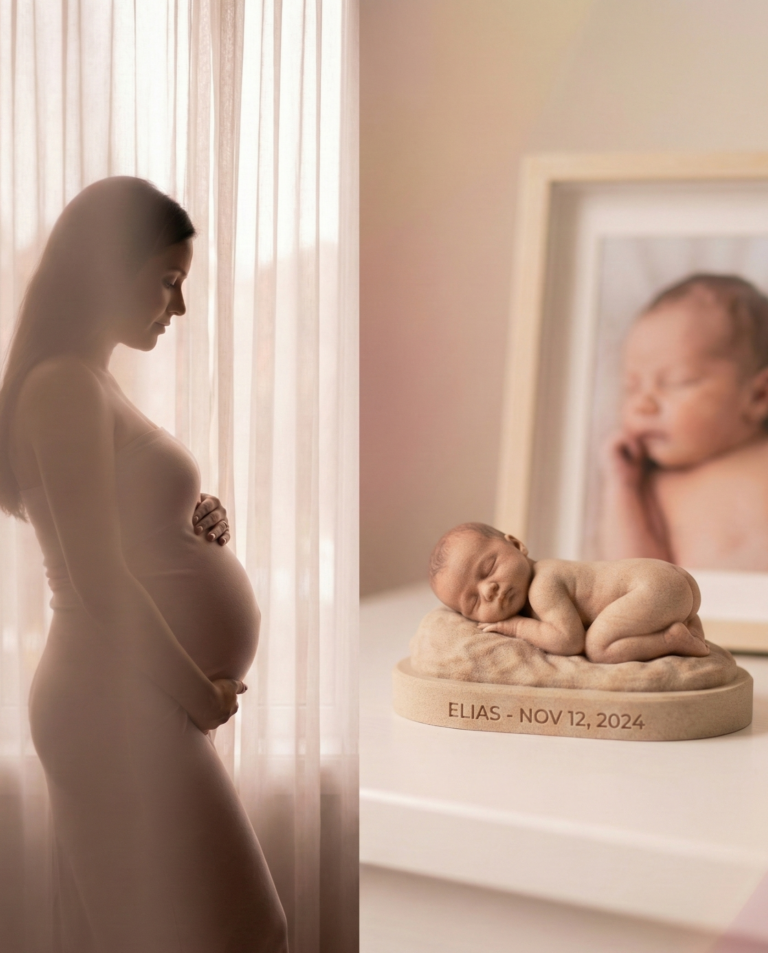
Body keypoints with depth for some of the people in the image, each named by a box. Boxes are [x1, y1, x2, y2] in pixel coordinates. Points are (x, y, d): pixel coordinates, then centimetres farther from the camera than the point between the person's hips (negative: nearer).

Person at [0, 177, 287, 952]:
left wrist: (198, 524, 3)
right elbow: (100, 582, -20)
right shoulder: (63, 385, -15)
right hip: (126, 712, -10)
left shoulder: (92, 383, 15)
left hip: (132, 706, 10)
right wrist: (199, 692, -11)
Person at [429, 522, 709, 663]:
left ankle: (675, 638, -14)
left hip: (659, 587, -10)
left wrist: (517, 626, -14)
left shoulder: (543, 587, -18)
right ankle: (690, 627, 16)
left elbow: (569, 640, -25)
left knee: (596, 647, -21)